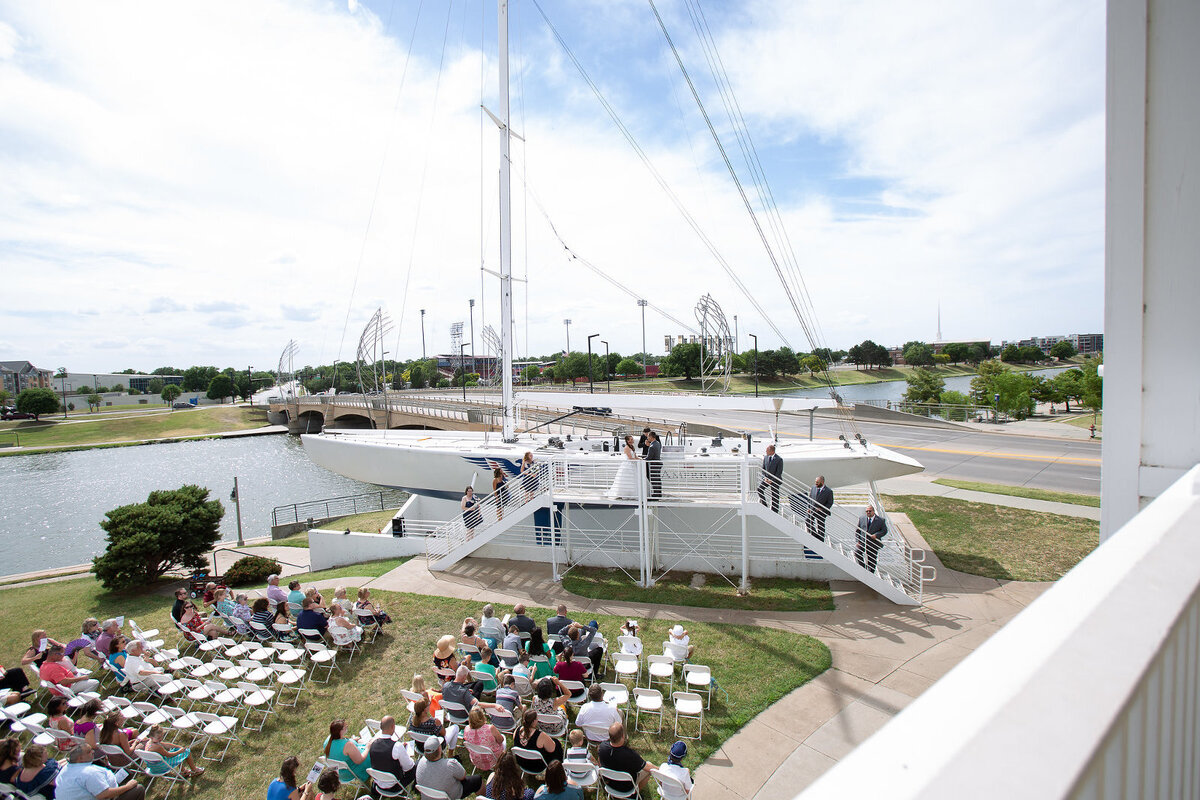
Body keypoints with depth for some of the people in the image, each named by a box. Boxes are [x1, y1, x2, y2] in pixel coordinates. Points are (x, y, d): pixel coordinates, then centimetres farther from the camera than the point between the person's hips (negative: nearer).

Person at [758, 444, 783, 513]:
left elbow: (779, 472, -14)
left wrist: (772, 480, -18)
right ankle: (764, 504, -1)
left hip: (775, 479, -4)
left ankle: (774, 512, 14)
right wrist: (765, 477, -7)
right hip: (766, 478, 5)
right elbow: (763, 468, 9)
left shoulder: (779, 459, -14)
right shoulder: (765, 457, 2)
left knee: (775, 496, 3)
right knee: (759, 489, -15)